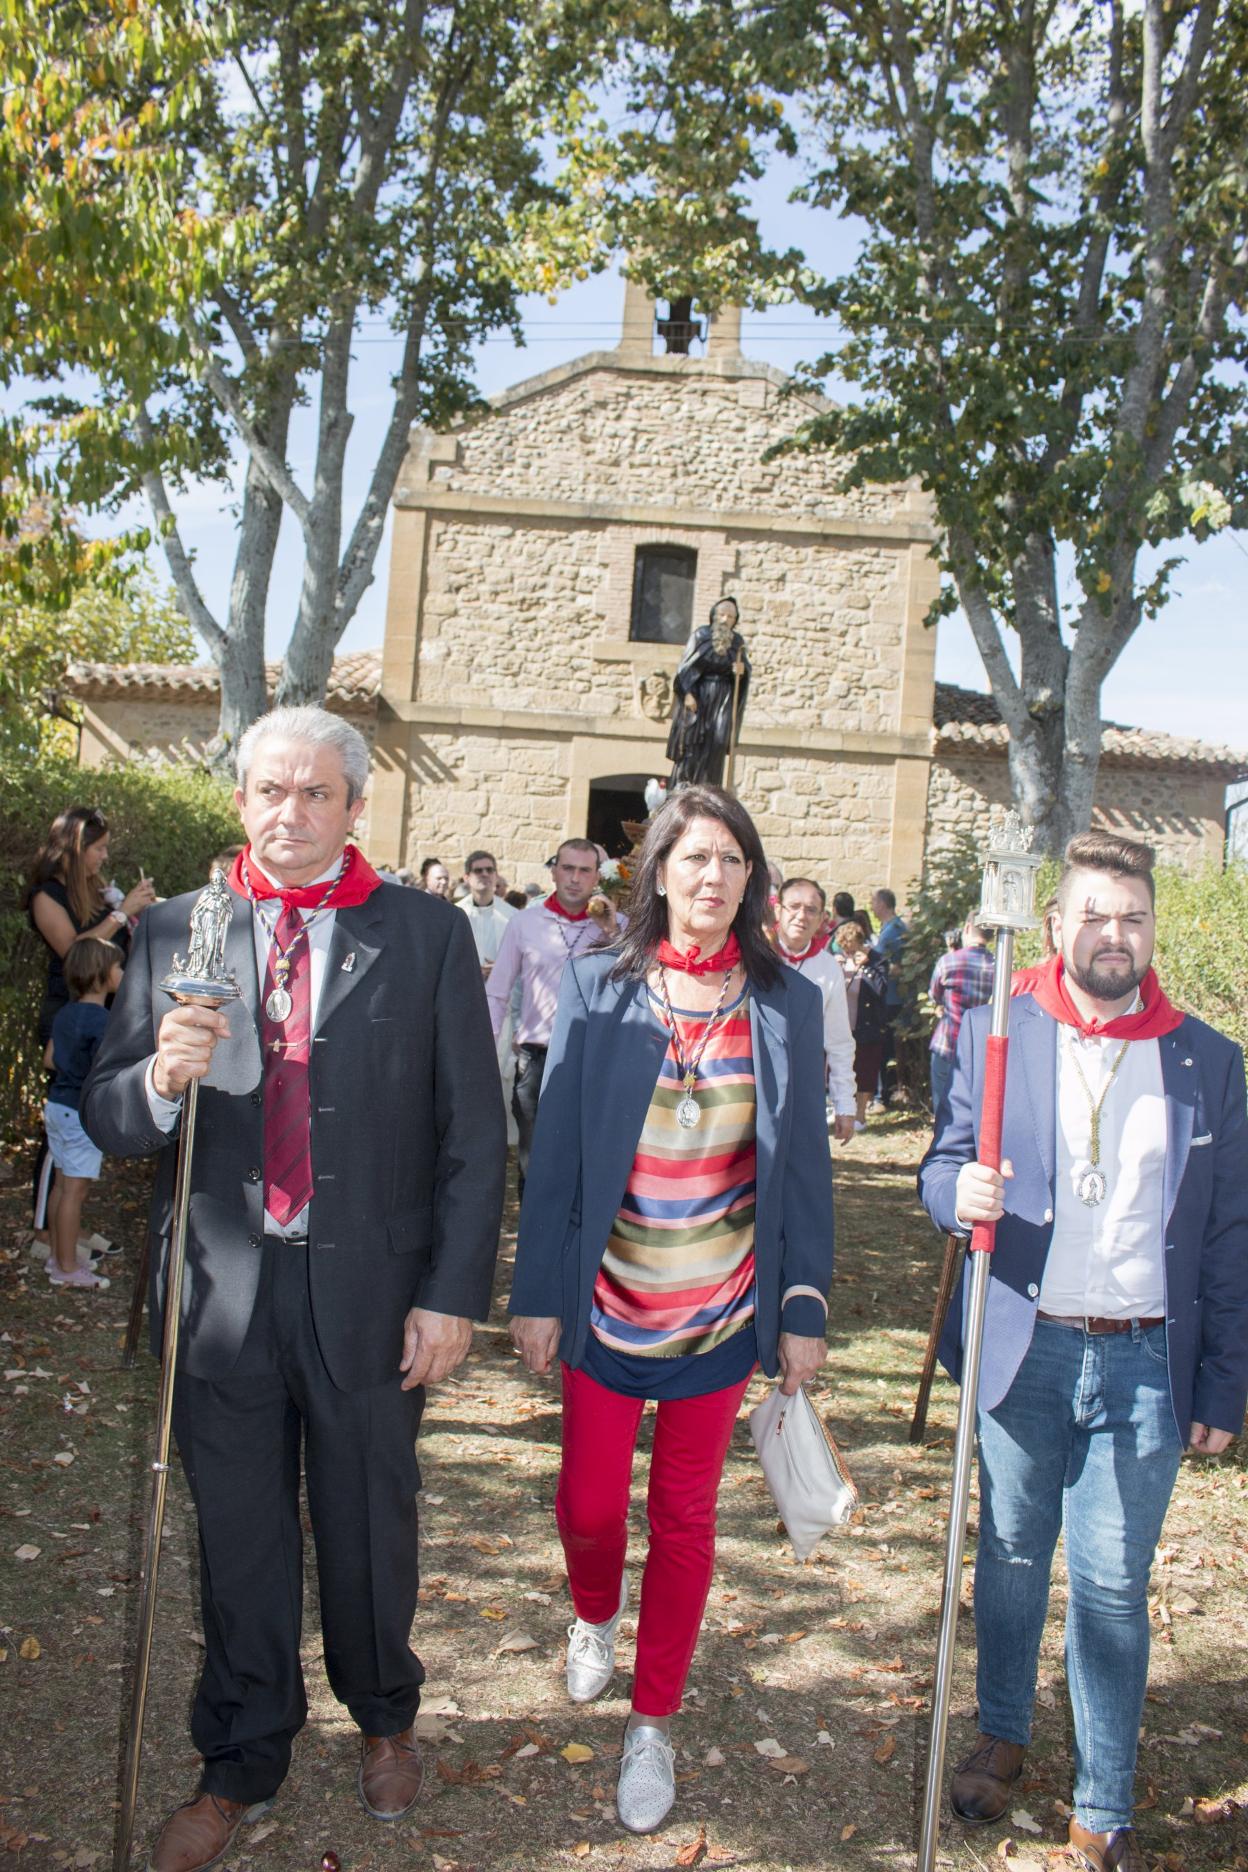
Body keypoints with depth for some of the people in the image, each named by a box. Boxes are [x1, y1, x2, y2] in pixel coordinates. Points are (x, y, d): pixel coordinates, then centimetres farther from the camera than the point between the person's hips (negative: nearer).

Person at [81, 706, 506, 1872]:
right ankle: (241, 1765, 41)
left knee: (369, 1528, 17)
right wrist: (159, 1080, -21)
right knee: (237, 1538, 17)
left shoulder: (428, 935, -3)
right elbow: (106, 1118, 1)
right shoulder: (173, 933, 2)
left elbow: (473, 1131, -3)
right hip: (220, 1291, 1)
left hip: (369, 1293, -1)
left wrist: (453, 1294, -8)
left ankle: (384, 1717, 47)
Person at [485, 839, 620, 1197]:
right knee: (532, 1158, 8)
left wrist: (612, 934, -13)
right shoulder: (525, 923, 2)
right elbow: (496, 994, 5)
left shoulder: (614, 926, 3)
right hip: (536, 1059, 0)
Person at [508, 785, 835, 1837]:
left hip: (721, 1312, 1)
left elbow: (805, 1163, 0)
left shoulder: (789, 1003, -4)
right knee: (588, 1503, 12)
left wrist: (805, 1311, 0)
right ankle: (595, 1618, 48)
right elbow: (555, 1146, -3)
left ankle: (653, 1727, 34)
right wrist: (539, 1292, -3)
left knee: (685, 1517, 13)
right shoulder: (597, 988, -6)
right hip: (606, 1305, 0)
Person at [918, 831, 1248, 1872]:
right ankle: (1002, 1737, 39)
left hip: (1144, 1363, 0)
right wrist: (959, 1191, -21)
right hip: (1022, 1349, 1)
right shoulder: (998, 1033, 0)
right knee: (1011, 1558, 16)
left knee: (1114, 1586, 7)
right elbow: (945, 1165, 4)